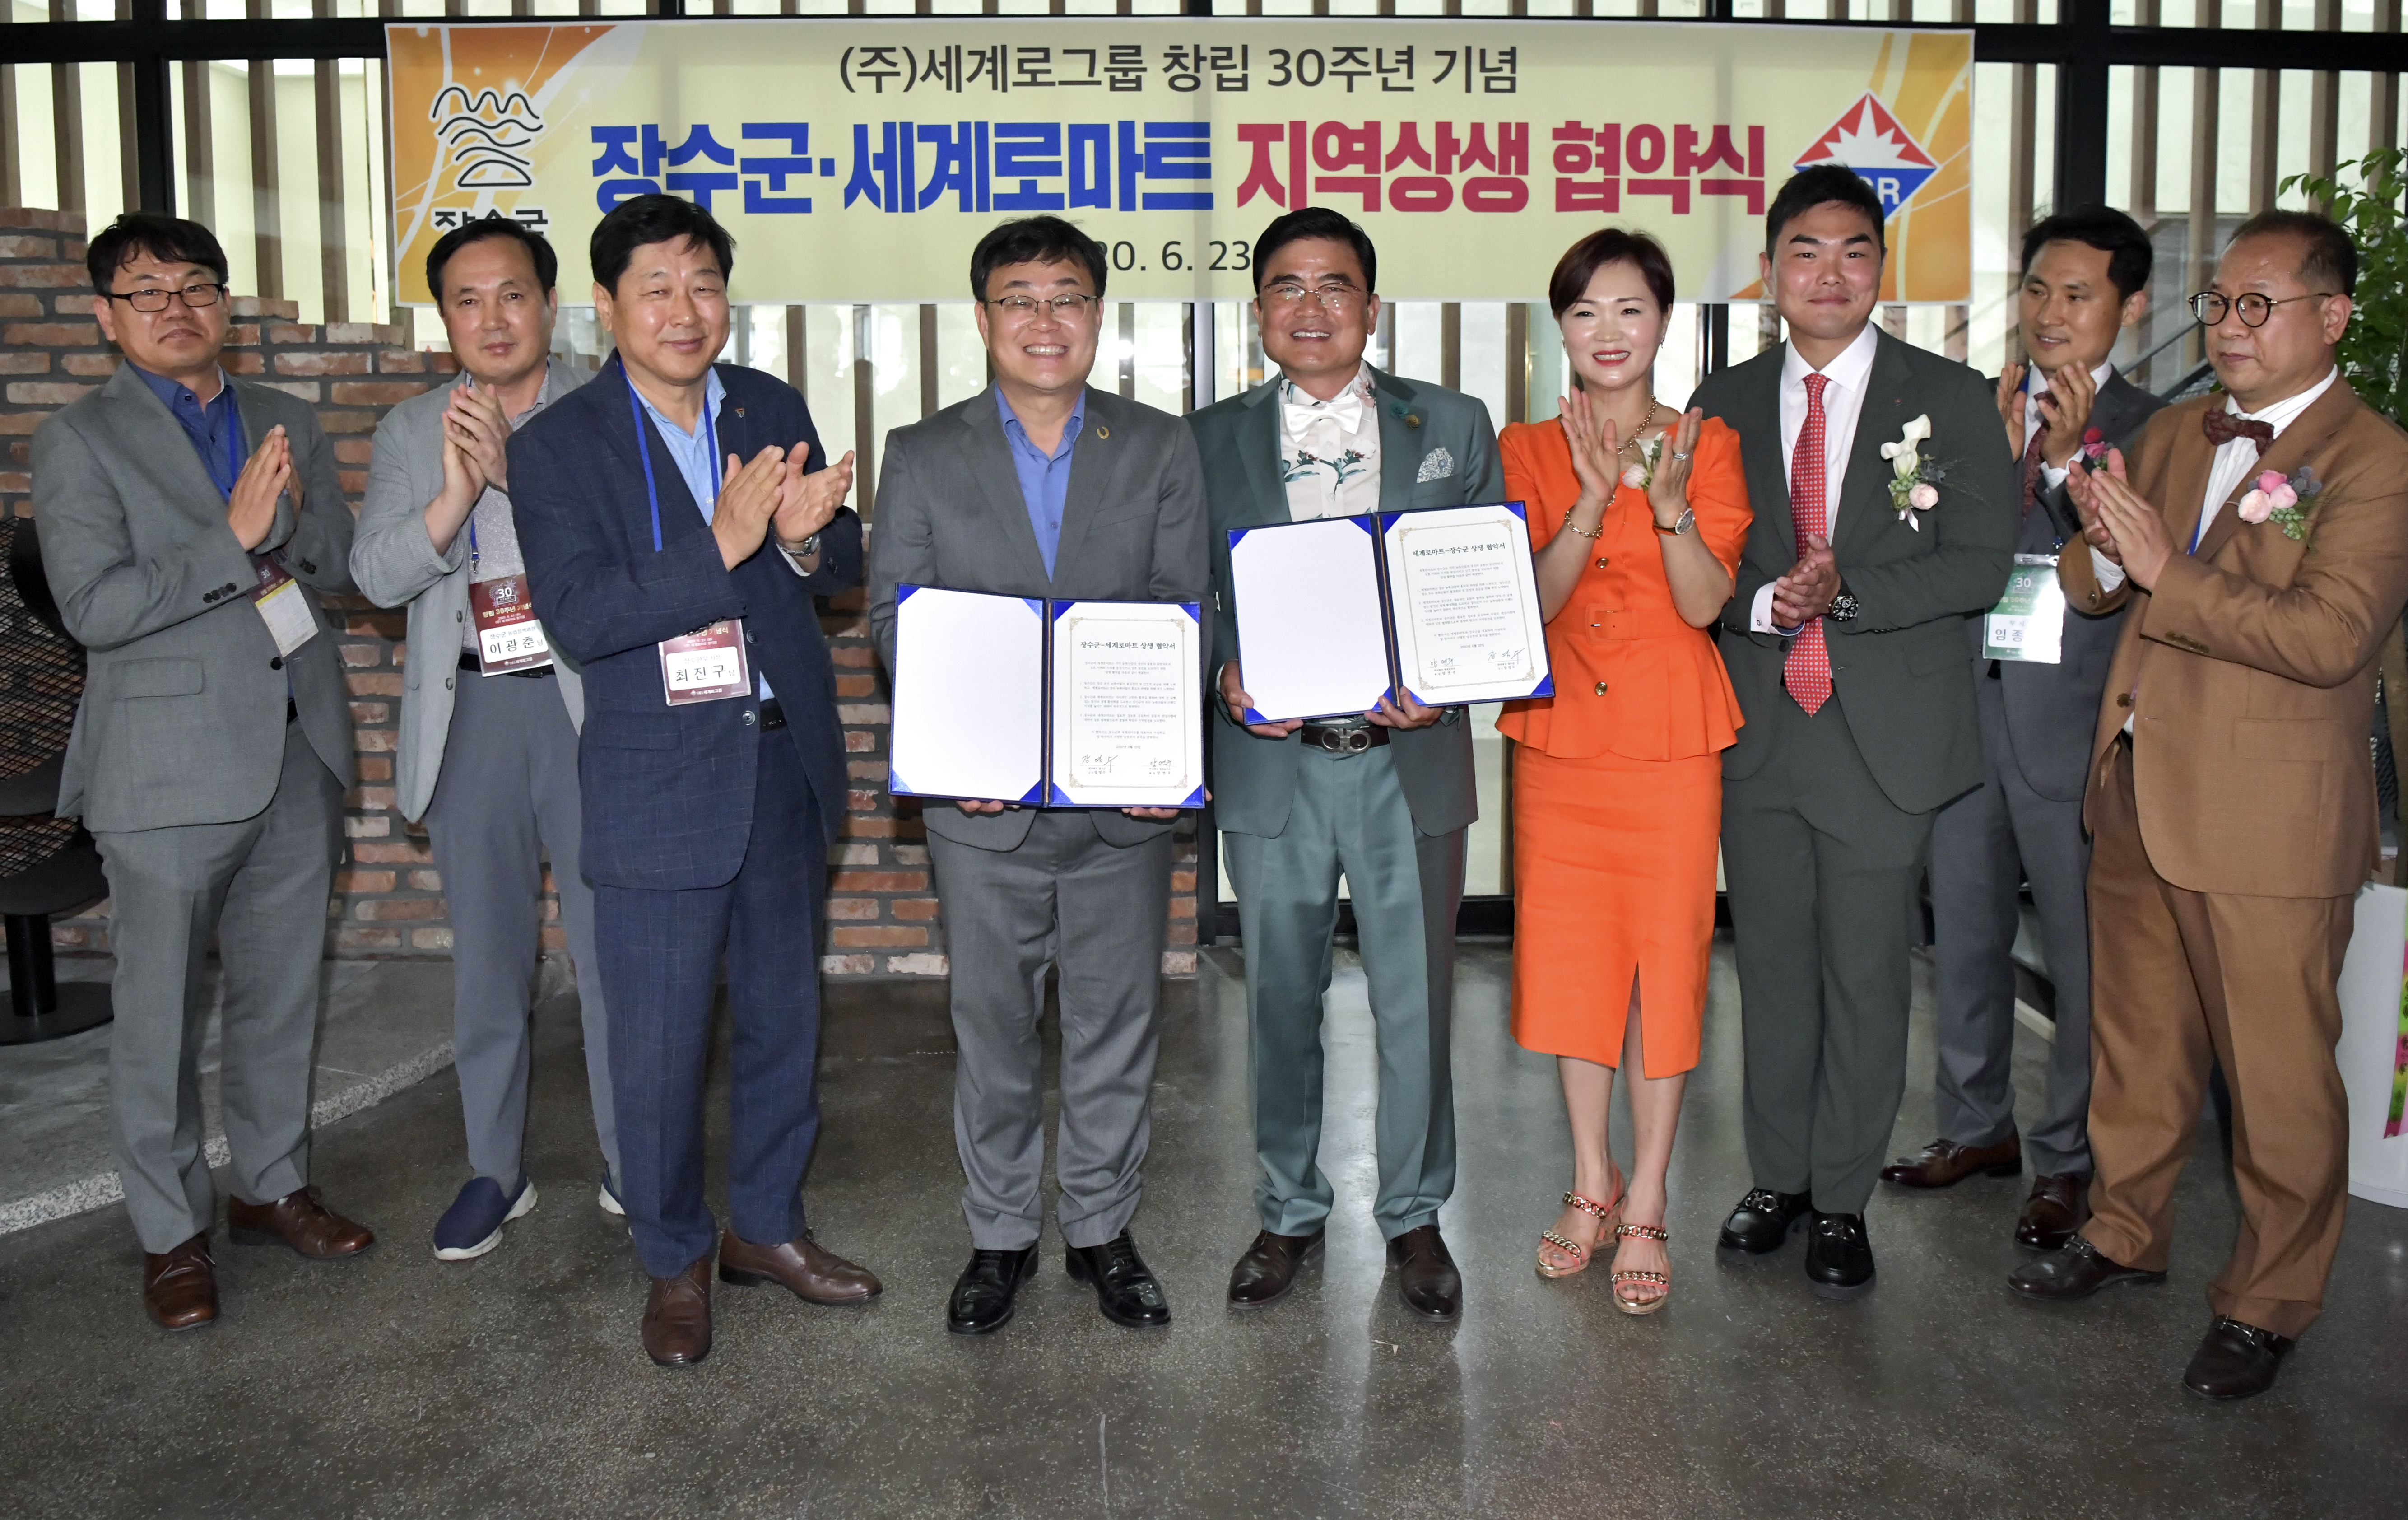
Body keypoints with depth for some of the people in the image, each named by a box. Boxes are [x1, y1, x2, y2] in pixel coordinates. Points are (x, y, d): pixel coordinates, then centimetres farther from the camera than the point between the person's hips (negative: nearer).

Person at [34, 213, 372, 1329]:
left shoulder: (288, 423, 12)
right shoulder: (79, 443, -2)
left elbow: (339, 566, 9)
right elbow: (95, 607, -13)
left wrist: (293, 520, -12)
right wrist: (233, 539, -20)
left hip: (297, 753, 5)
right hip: (170, 766, -4)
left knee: (282, 994, 15)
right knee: (160, 1016, 4)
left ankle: (271, 1185, 30)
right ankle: (170, 1231, 18)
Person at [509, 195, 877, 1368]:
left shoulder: (774, 409, 6)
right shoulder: (557, 446, -7)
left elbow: (846, 567, 8)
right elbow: (577, 617, -18)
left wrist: (807, 537, -16)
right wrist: (721, 547, -27)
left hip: (786, 765, 5)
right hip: (659, 786, -4)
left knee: (784, 1018, 16)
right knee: (658, 1043, 4)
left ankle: (767, 1226, 36)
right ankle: (675, 1260, 26)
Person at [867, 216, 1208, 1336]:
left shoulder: (1161, 450, 6)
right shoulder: (923, 457, 5)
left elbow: (1186, 615, 0)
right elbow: (896, 620, 0)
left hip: (1125, 796, 1)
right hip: (986, 799, 0)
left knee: (1116, 1025, 10)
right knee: (992, 1029, 10)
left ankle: (1101, 1228, 29)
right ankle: (1000, 1234, 28)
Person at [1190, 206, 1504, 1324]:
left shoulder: (1453, 427, 6)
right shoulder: (1209, 440, 7)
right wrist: (1225, 675, -13)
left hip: (1410, 760, 0)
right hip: (1270, 763, 1)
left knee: (1417, 1005, 8)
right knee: (1280, 1003, 12)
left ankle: (1413, 1216, 28)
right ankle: (1289, 1213, 30)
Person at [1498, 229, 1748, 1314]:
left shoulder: (1707, 444, 2)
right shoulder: (1527, 450, 5)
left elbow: (1705, 602, -7)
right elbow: (1533, 599, -7)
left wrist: (1667, 501, -22)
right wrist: (1595, 498, -20)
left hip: (1670, 743, -1)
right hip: (1558, 738, 2)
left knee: (1664, 962, 2)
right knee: (1570, 957, 8)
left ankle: (1646, 1209, 15)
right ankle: (1590, 1185, 25)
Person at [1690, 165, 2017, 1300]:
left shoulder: (1951, 399, 1)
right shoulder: (1725, 403, 8)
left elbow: (1978, 568, -7)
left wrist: (1845, 590, -17)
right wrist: (1764, 601, -14)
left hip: (1885, 734, -2)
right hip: (1758, 727, 2)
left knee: (1866, 978, 5)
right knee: (1771, 966, 12)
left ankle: (1841, 1200, 21)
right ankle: (1778, 1176, 29)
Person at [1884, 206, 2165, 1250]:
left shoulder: (2152, 430, -3)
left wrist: (2067, 459, -24)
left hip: (2076, 724, -4)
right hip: (1965, 712, 4)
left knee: (2083, 958, 5)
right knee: (1963, 939, 16)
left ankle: (2067, 1158, 22)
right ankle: (1977, 1126, 34)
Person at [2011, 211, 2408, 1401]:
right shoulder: (2174, 433, 12)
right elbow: (2091, 589, 13)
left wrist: (2165, 571, -22)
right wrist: (2105, 540, -9)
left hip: (2267, 823, -6)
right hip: (2137, 797, 7)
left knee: (2276, 1075, 6)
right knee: (2135, 1041, 19)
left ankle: (2266, 1302, 23)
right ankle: (2126, 1231, 37)